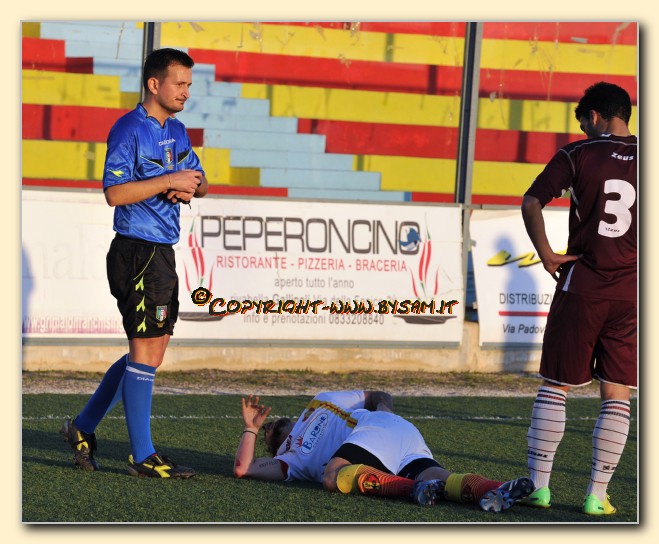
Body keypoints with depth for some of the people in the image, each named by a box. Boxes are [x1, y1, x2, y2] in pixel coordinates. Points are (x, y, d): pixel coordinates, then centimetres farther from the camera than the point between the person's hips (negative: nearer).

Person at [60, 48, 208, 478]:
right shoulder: (129, 130, -10)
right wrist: (169, 181, -19)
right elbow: (115, 192, -17)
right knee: (146, 350, -8)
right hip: (137, 252, -9)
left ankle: (84, 427, 22)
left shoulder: (176, 130, 16)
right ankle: (143, 456, -4)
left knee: (151, 352, 13)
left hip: (163, 252, 9)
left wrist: (191, 187, -1)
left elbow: (200, 182, 22)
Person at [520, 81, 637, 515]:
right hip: (633, 290, 2)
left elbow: (532, 203, -11)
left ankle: (539, 484, 7)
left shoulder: (578, 155, -2)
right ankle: (598, 495, 5)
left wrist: (546, 254, -4)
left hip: (582, 285, -2)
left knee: (556, 385, 8)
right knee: (617, 394, 6)